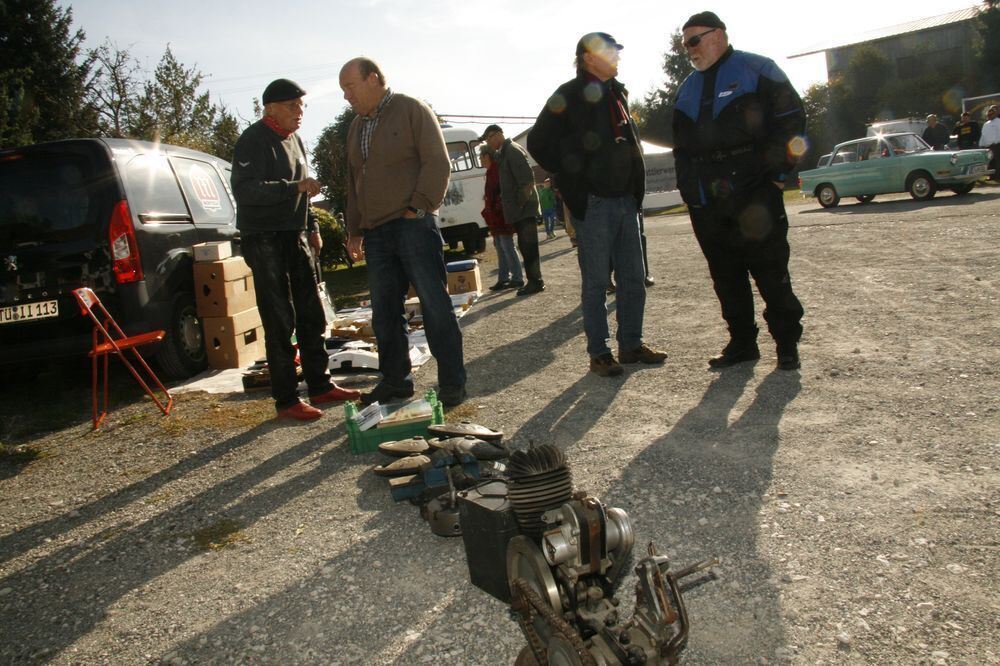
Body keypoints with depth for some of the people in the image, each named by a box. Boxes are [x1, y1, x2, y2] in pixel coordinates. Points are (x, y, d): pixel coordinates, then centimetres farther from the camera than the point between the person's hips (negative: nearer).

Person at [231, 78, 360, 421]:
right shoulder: (253, 141, -12)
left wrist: (312, 225, 18)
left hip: (294, 236, 9)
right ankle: (286, 400, 1)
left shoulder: (293, 140, 16)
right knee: (280, 322, -6)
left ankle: (320, 386, 22)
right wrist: (295, 187, -29)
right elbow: (244, 189, -25)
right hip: (264, 239, -9)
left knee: (311, 315, 11)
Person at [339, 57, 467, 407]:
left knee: (435, 306, -6)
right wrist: (354, 230, 19)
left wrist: (419, 208, -15)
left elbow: (438, 163, -9)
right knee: (384, 312, 8)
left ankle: (452, 384, 2)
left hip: (413, 226, -7)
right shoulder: (356, 127, 21)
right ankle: (394, 381, 19)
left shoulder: (412, 111, -1)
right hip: (376, 233, 7)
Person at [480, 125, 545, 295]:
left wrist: (522, 202, -19)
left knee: (528, 246, -7)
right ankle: (534, 281, 19)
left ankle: (535, 281, -3)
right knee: (525, 246, 12)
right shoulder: (504, 152, 18)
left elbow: (527, 178, -20)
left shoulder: (512, 150, -12)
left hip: (524, 209, -10)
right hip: (519, 210, 10)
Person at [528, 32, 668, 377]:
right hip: (593, 204, -7)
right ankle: (599, 353, 8)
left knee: (633, 278, 9)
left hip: (625, 201, 7)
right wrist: (571, 180, -7)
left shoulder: (618, 94, 15)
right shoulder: (569, 97, -6)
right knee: (596, 282, -1)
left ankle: (631, 344, 20)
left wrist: (634, 185, 14)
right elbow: (538, 142, -7)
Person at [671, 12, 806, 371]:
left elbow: (791, 119, -2)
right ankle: (742, 342, 18)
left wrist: (778, 172, -8)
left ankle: (787, 342, 9)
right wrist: (687, 186, 15)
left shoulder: (757, 69, 3)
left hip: (754, 193, -6)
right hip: (706, 203, 6)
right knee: (725, 277, 8)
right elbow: (680, 145, 25)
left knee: (771, 273, -2)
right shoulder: (688, 89, 21)